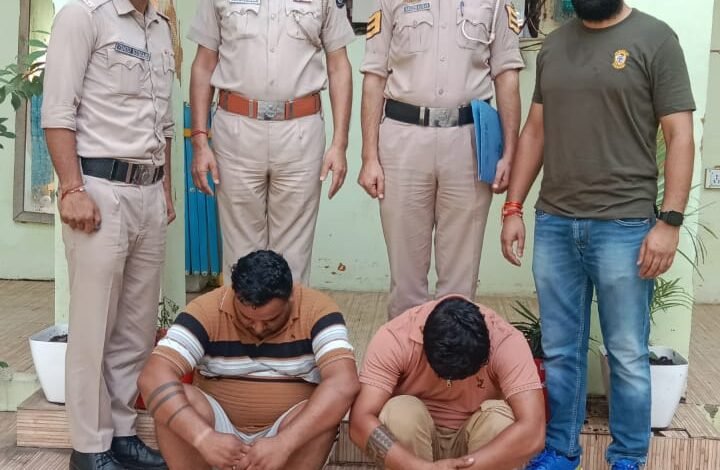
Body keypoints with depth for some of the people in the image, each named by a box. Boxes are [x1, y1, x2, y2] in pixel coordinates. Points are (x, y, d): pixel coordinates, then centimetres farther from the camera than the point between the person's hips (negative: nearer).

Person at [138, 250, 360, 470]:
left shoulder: (316, 310, -17)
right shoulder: (207, 310, -16)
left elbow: (344, 384, -31)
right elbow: (154, 378, -26)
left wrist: (283, 443, -41)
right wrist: (205, 439, -39)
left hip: (293, 429, -1)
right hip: (221, 428, 1)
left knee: (324, 411, -32)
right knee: (174, 405, -28)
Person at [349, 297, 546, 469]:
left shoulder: (506, 342, -26)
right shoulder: (394, 338, -26)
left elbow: (532, 432, -35)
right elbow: (360, 421, -33)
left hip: (477, 444, 0)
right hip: (414, 442, 0)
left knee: (503, 418, -30)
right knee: (400, 412, -31)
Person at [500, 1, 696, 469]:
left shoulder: (655, 38, -2)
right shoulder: (554, 44, 13)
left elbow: (680, 136, -5)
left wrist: (670, 220, -13)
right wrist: (514, 208, 10)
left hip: (624, 225, -4)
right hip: (553, 223, 4)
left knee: (628, 354, 5)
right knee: (560, 351, 11)